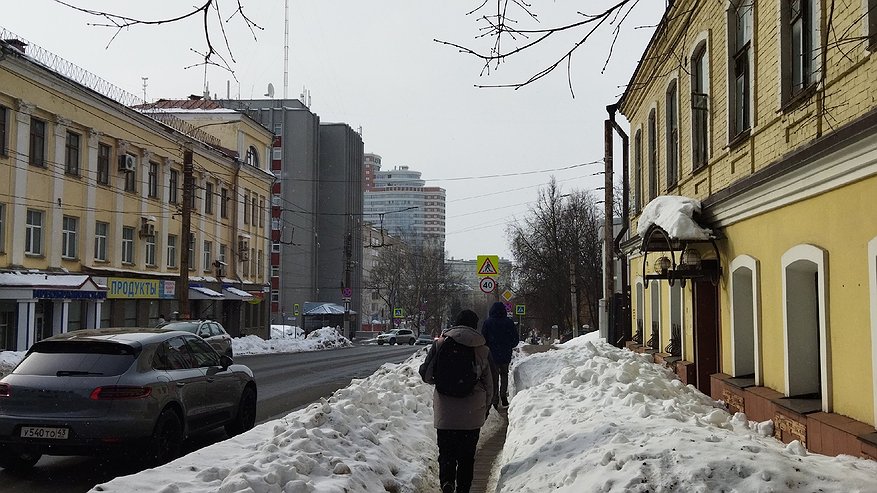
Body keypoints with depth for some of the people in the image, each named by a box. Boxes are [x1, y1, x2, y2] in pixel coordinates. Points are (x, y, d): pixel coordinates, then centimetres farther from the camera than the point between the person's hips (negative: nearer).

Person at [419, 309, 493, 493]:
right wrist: (486, 408, 18)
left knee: (446, 451, 7)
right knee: (467, 454, 13)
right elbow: (490, 384, 5)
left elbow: (426, 375, -1)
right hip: (472, 413, 1)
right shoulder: (483, 350, 0)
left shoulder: (440, 344, -2)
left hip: (445, 411, 0)